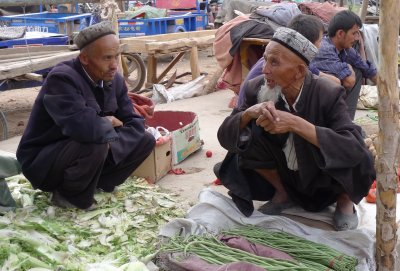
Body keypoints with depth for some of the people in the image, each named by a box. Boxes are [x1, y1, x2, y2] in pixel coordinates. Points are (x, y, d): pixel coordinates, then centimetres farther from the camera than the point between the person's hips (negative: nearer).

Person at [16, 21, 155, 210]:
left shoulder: (114, 80, -3)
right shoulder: (62, 79, -27)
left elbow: (135, 123, -2)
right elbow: (84, 127, -41)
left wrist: (112, 144, -21)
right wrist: (108, 123, -19)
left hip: (82, 151, 7)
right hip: (42, 163, -7)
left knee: (145, 140, -3)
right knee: (95, 146, -36)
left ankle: (96, 183, 6)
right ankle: (70, 196, -8)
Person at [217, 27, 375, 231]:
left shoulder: (328, 94, -26)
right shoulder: (257, 88, -17)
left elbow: (355, 148, -38)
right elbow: (225, 137, -14)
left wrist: (295, 124, -46)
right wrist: (249, 113, -36)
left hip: (325, 183, -3)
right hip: (284, 175, 3)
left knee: (358, 161, -33)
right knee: (246, 139, -21)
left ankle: (345, 199, 3)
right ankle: (283, 193, 5)